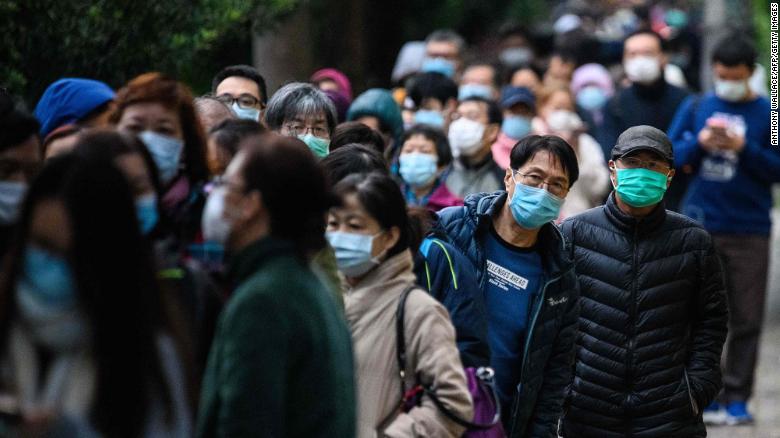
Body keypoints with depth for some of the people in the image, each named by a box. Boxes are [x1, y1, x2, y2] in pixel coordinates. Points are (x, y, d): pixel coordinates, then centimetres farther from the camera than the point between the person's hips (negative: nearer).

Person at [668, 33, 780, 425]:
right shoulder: (695, 108, 9)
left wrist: (744, 148, -14)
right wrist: (698, 143, -11)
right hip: (700, 227, 1)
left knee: (746, 319, 1)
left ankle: (737, 398, 8)